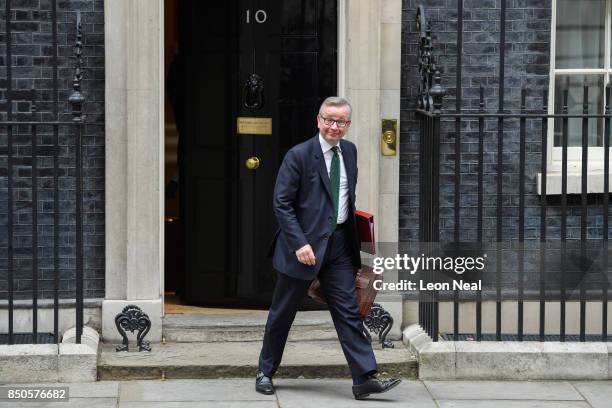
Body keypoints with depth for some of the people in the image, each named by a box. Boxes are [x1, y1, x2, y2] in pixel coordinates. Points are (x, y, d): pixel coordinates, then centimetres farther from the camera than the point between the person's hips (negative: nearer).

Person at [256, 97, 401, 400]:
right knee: (282, 312, 7)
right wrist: (299, 243, -20)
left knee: (348, 311, 0)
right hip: (305, 243, -5)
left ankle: (364, 379, -3)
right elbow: (282, 203, -13)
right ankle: (265, 372, 23)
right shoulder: (299, 155, -11)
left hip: (338, 243, 5)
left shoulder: (350, 151, 8)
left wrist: (352, 235, 15)